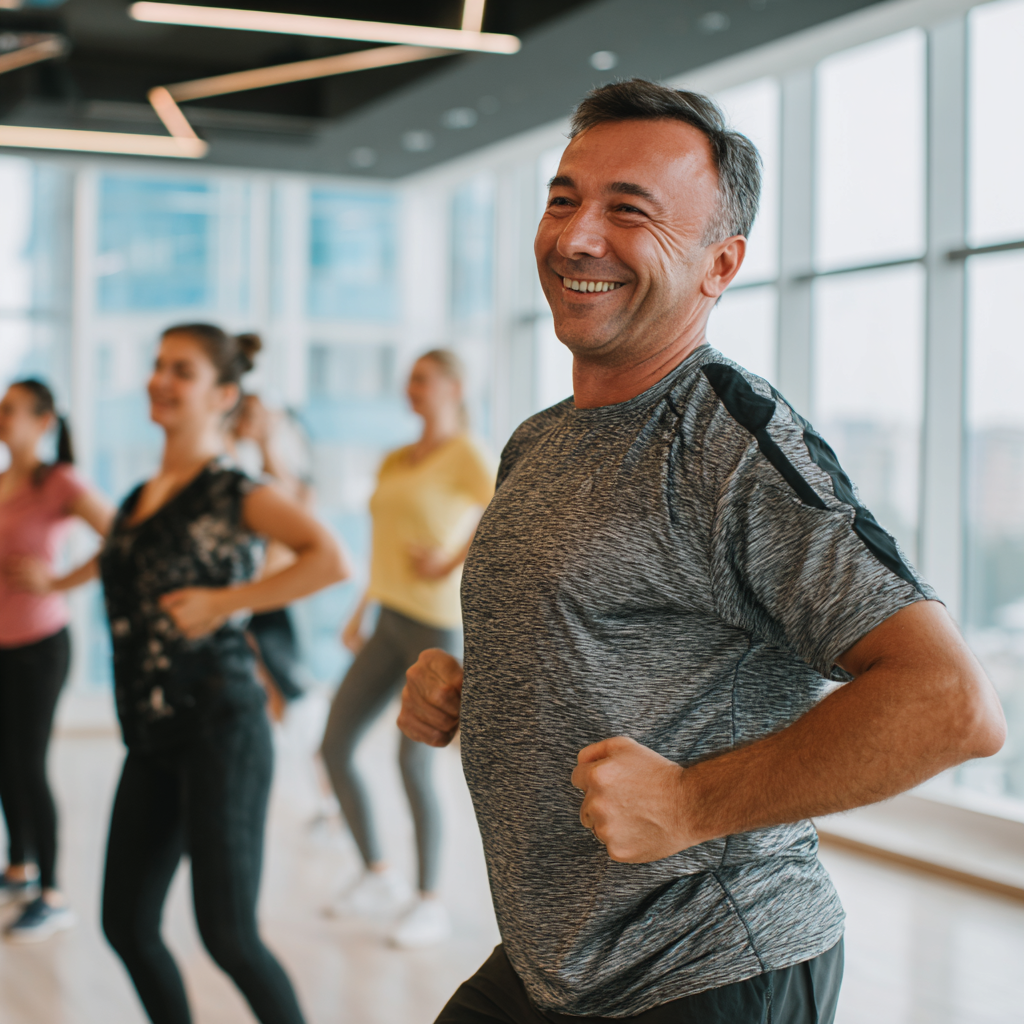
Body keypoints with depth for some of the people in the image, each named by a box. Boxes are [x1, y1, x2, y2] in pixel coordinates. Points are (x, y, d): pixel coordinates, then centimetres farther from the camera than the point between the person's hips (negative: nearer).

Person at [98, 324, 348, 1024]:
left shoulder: (233, 492, -9)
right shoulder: (141, 495, 13)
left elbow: (331, 560, -23)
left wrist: (222, 602, -19)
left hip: (219, 728, -7)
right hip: (153, 735, 8)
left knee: (227, 935, -5)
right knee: (127, 926, 10)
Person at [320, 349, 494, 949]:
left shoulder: (465, 453, -7)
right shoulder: (397, 461, 17)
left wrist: (450, 565, -20)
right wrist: (361, 614, 17)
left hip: (437, 623, -8)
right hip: (391, 625, 8)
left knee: (413, 764, -10)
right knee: (335, 747, 1)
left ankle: (432, 903, 7)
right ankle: (380, 878, 16)